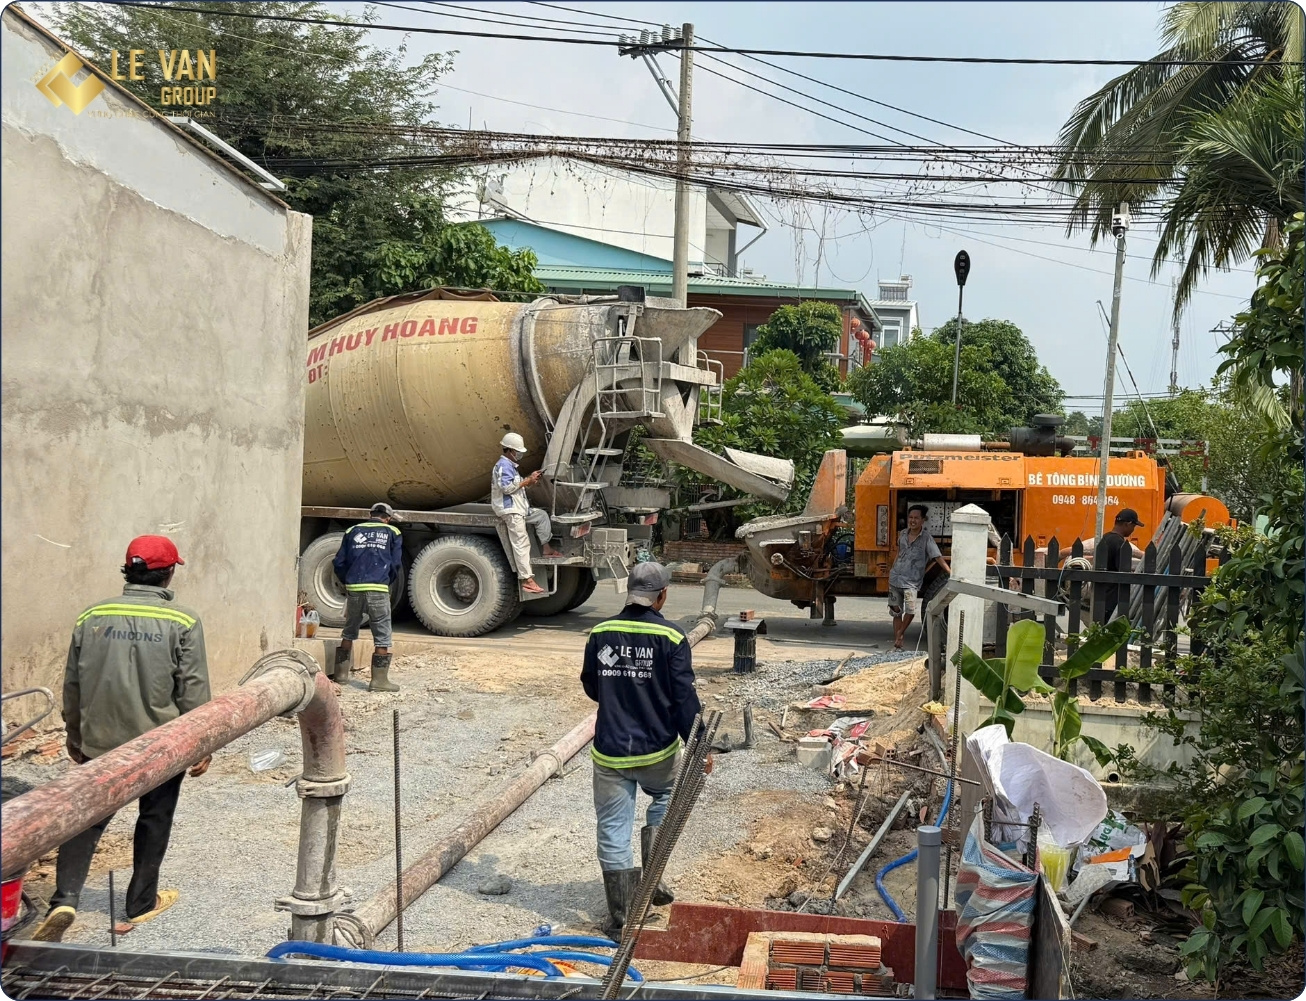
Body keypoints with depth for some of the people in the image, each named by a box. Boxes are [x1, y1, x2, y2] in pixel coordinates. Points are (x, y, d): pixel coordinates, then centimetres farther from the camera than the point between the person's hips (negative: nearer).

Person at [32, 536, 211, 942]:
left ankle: (64, 900, -3)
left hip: (101, 742, 2)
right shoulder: (183, 622, -11)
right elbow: (193, 691, -10)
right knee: (154, 821, 14)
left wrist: (75, 734, 20)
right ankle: (141, 903, 25)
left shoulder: (91, 617, -1)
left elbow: (72, 685, 7)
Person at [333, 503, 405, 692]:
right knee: (382, 636, 2)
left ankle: (341, 673, 23)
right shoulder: (392, 533, 8)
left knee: (349, 632, 19)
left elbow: (339, 562, 11)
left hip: (354, 589, 3)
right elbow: (396, 564, 2)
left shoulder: (353, 531, 15)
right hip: (378, 590, -3)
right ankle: (379, 680, -1)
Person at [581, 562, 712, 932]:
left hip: (609, 753, 2)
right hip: (657, 752, -1)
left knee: (613, 831, 9)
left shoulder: (600, 634, 0)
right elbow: (684, 697, -11)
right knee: (668, 795, 28)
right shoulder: (671, 638, -11)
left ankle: (620, 915, 15)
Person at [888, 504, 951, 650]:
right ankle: (897, 645, 16)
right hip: (895, 578, 4)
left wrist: (951, 573, -24)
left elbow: (937, 557, -15)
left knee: (910, 611, -21)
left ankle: (900, 633, 4)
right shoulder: (903, 534, 4)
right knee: (897, 612, 8)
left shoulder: (926, 538, -10)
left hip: (911, 581, -4)